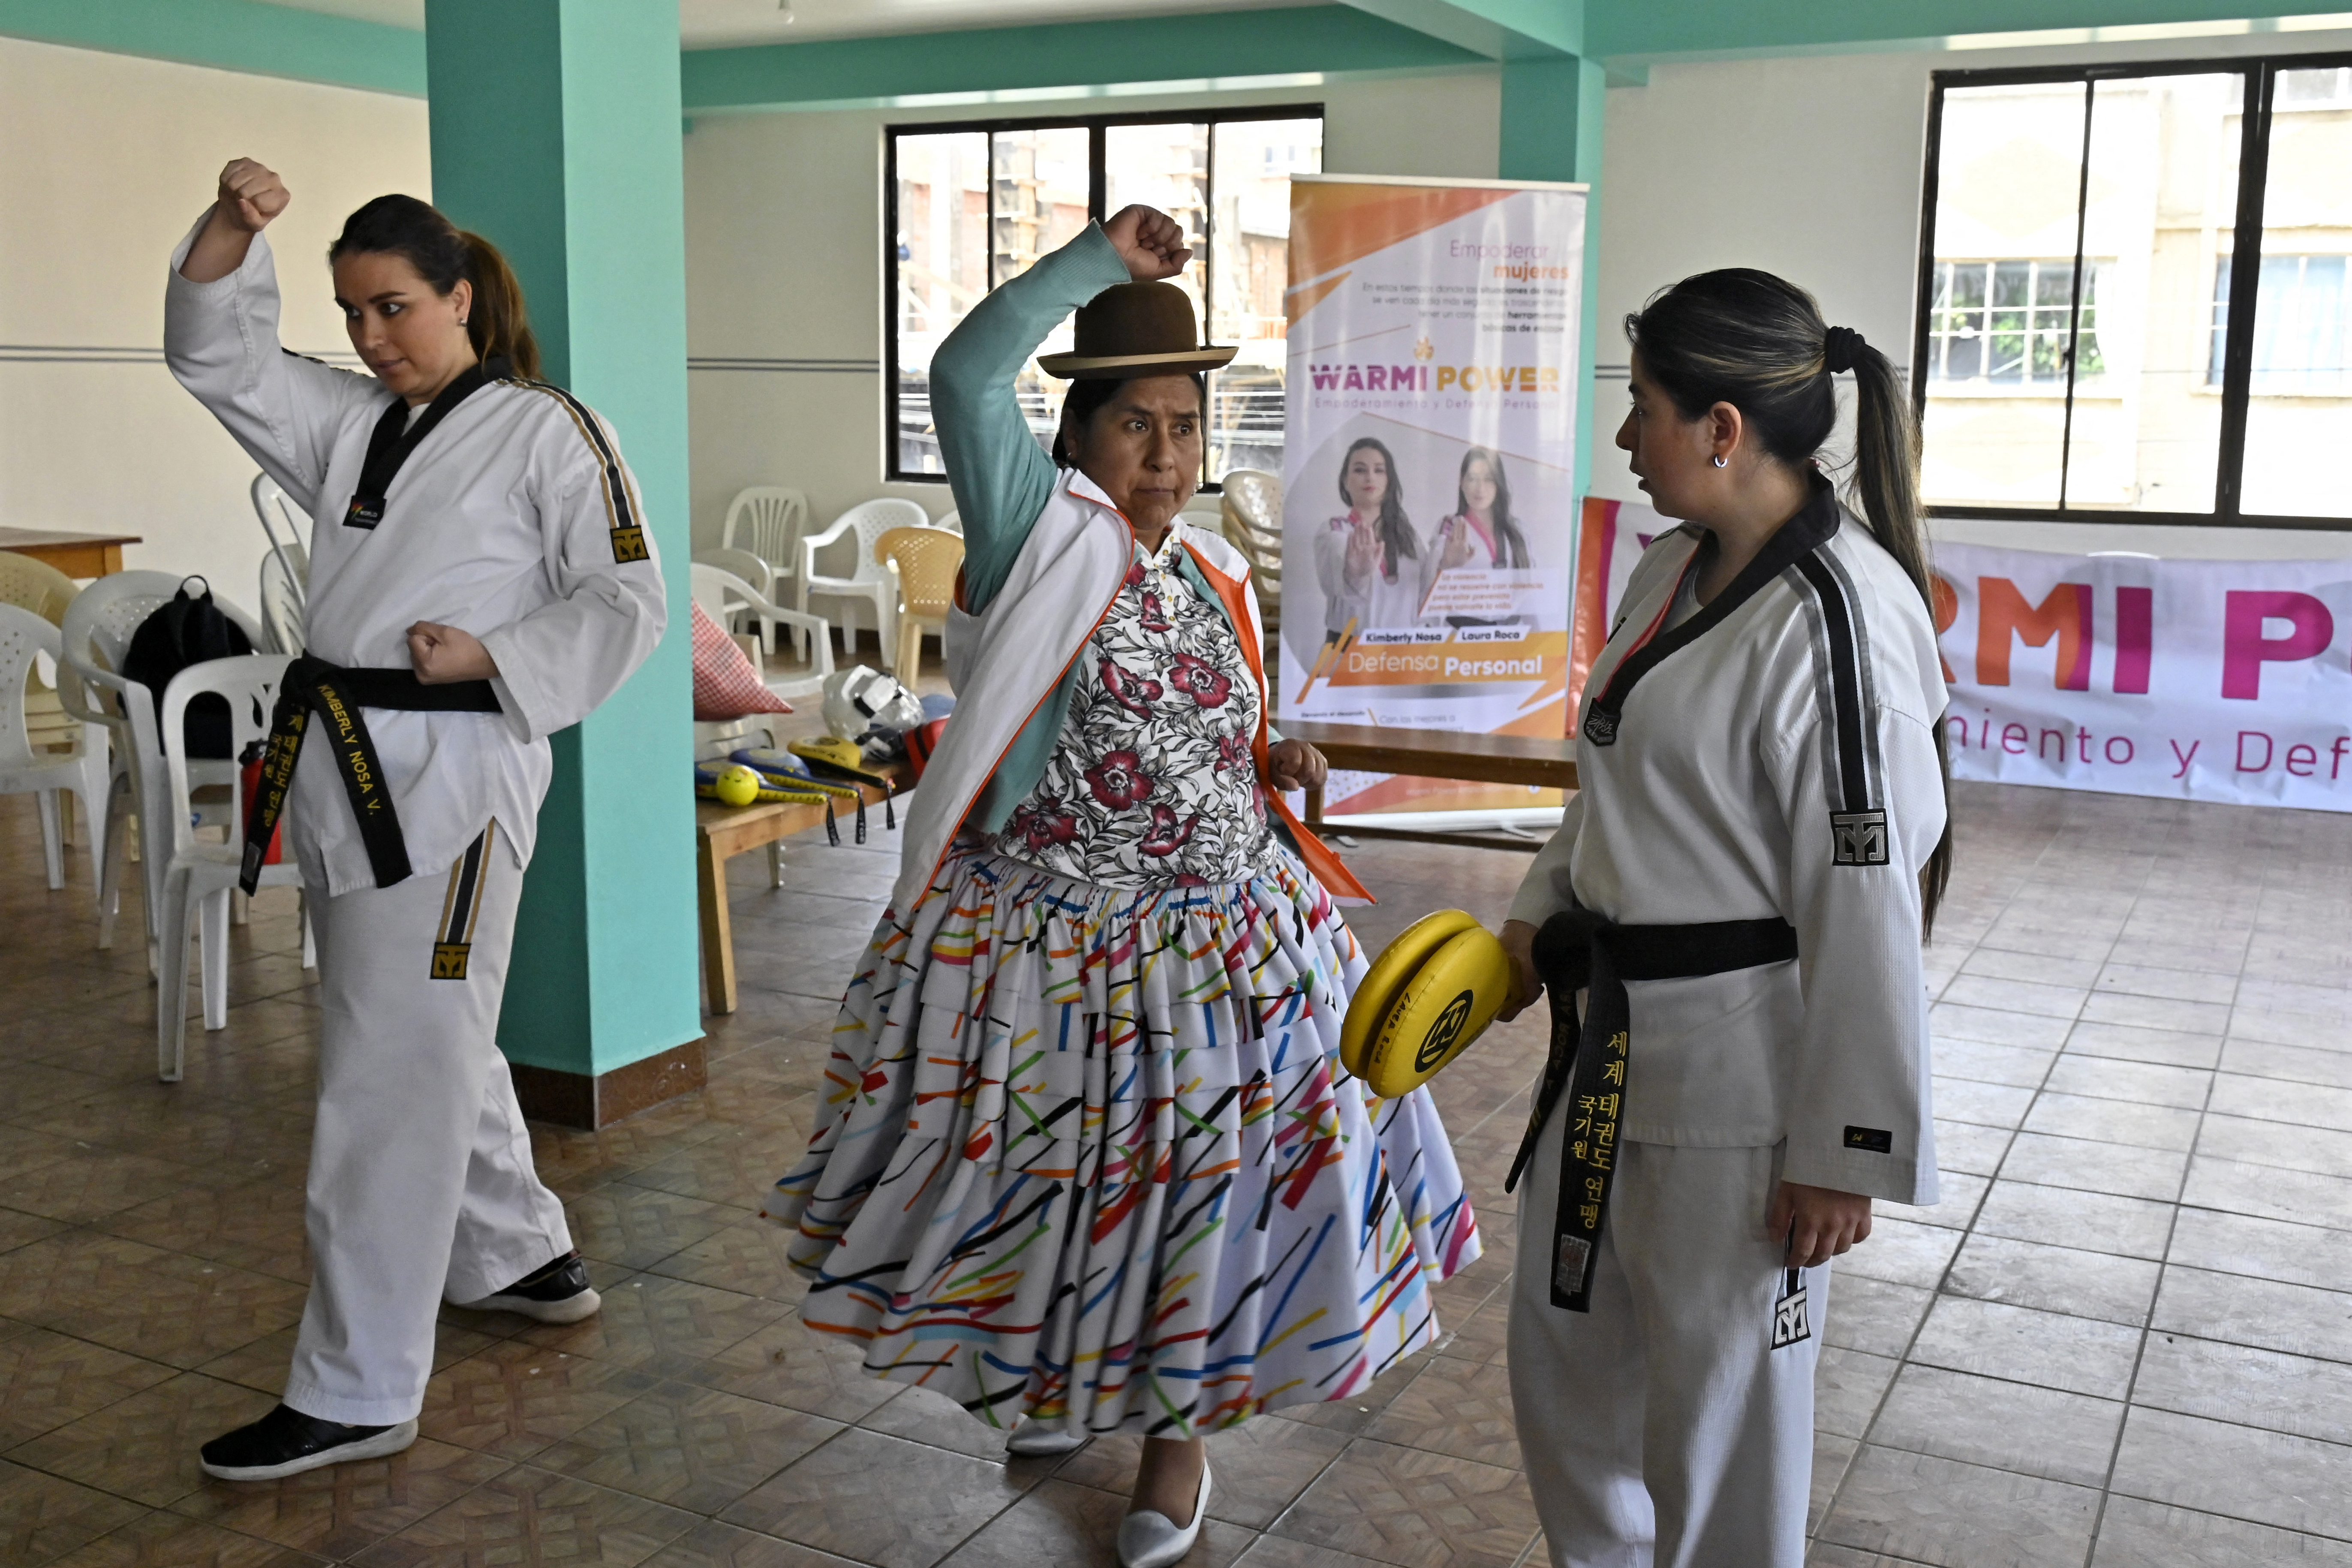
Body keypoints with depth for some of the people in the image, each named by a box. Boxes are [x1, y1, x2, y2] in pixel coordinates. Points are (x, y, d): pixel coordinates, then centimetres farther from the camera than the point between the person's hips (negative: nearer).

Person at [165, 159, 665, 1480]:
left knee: (396, 1074, -5)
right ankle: (523, 1257, 40)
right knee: (431, 1042, 20)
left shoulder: (547, 430, -6)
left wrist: (489, 656, -17)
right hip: (340, 762, 8)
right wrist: (233, 229, -4)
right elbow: (220, 358, 11)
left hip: (454, 770, -8)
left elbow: (627, 601, -8)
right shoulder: (350, 421, 14)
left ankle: (360, 1393, 4)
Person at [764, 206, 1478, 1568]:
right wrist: (1100, 261, -22)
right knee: (1052, 1188, 13)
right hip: (1049, 948, -4)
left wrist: (1272, 763, 5)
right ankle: (1052, 1385, 42)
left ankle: (1176, 1428, 32)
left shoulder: (1216, 575, 9)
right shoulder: (1046, 531, -8)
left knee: (1202, 1189, 10)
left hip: (1218, 946, 4)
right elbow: (968, 376, -23)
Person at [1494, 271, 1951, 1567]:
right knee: (1563, 1362, 23)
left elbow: (1868, 913, -20)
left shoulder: (1837, 622, -22)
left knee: (1720, 1421, 9)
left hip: (1741, 1079, -9)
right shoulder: (1673, 574, 6)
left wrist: (1849, 1154, -16)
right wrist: (1540, 920, 8)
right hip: (1614, 1043, 9)